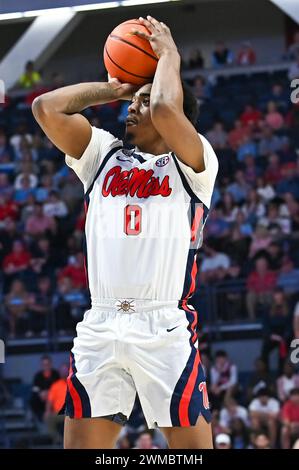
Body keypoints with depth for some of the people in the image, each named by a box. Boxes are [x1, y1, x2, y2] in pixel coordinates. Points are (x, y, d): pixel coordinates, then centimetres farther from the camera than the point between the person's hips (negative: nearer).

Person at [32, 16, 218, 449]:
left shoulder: (191, 164, 6)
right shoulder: (105, 156, 20)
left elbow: (165, 109, -14)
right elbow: (46, 108, 10)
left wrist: (168, 55, 5)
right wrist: (112, 88, 19)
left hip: (166, 327, -4)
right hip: (100, 327, 4)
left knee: (192, 444, -6)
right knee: (82, 442, 0)